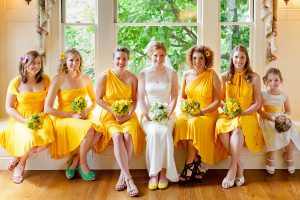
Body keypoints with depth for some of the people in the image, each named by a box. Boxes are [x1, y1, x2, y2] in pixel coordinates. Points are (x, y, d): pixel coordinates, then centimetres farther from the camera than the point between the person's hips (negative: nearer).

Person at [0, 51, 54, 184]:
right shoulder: (16, 82, -2)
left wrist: (43, 117, -12)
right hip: (20, 120, -2)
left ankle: (19, 157, 0)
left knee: (47, 140, -29)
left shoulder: (45, 80, 4)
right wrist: (25, 121, -15)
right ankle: (22, 163, 1)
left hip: (41, 118, 3)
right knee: (31, 139, -34)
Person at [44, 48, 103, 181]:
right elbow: (47, 108, -12)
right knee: (89, 130, -34)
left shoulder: (85, 78, 7)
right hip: (65, 118, -4)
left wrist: (87, 110, -5)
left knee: (98, 130, -29)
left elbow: (94, 101, 18)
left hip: (83, 116, 5)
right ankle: (82, 163, -7)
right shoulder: (59, 79, -8)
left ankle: (75, 160, -8)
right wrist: (72, 115, -15)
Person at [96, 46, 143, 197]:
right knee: (117, 136, -32)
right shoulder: (105, 76, -1)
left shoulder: (132, 78, 6)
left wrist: (129, 114, -9)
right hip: (109, 115, -2)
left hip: (128, 116, 2)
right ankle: (128, 179, -34)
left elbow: (135, 100, 8)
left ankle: (122, 176, -20)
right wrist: (114, 111, -12)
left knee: (128, 135, -31)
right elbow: (99, 99, -1)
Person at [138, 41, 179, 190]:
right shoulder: (144, 74, 7)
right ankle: (153, 173, -26)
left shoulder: (171, 73, 8)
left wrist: (168, 114, -11)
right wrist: (148, 115, -12)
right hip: (149, 114, 0)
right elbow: (141, 98, 3)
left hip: (167, 113, 0)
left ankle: (163, 172, -23)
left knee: (164, 132, -34)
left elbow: (174, 98, 5)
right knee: (154, 132, -34)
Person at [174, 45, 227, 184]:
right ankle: (197, 164, -22)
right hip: (188, 113, 3)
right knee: (180, 123, -32)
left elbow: (217, 101, -1)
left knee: (195, 124, -37)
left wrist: (202, 111, -15)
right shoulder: (186, 75, 11)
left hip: (208, 113, -3)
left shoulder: (212, 75, 0)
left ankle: (189, 165, -24)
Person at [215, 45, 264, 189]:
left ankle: (233, 168, -31)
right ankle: (239, 167, -24)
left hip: (247, 116, -2)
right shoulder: (224, 77, 11)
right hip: (227, 115, 2)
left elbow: (257, 103, 4)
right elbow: (220, 100, 15)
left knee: (237, 127, -37)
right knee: (220, 125, -34)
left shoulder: (254, 77, 6)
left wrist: (243, 112, -11)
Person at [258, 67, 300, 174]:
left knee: (290, 132, -22)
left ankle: (289, 157, 0)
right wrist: (272, 118, -19)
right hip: (267, 120, -4)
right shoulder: (263, 94, -3)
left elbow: (288, 110, 13)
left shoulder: (284, 95, 8)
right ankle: (270, 159, -19)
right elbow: (258, 109, -8)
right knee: (274, 132, -32)